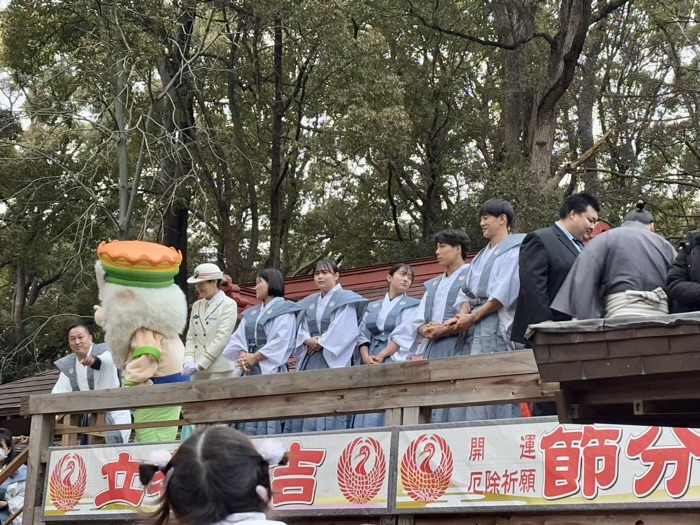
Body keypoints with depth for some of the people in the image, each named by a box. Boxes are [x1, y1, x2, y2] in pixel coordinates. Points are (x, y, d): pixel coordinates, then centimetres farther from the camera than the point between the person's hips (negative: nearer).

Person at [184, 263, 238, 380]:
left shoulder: (228, 305, -4)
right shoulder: (196, 305, 15)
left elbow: (222, 338, -12)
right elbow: (191, 337, 12)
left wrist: (199, 364, -15)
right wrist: (188, 361, -5)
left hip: (219, 370, -6)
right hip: (198, 370, 6)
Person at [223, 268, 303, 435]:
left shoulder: (284, 311, 1)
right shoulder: (251, 314, 21)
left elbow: (280, 342, -12)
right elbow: (239, 338, 10)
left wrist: (254, 357, -14)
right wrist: (243, 354, -11)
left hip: (271, 370, -7)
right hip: (250, 372, 7)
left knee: (269, 420, -11)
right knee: (249, 420, 2)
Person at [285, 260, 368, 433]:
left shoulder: (346, 300, 0)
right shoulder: (309, 303, 19)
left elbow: (343, 331, -11)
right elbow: (301, 329, 12)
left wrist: (321, 343, -11)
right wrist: (308, 340, -9)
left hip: (333, 360, -6)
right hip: (309, 361, 6)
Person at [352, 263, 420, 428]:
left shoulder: (413, 305, 8)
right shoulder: (372, 307, 21)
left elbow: (404, 336, -5)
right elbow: (363, 334, 11)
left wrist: (381, 356, -14)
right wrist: (366, 357, -9)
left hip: (394, 361, -4)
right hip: (369, 362, 4)